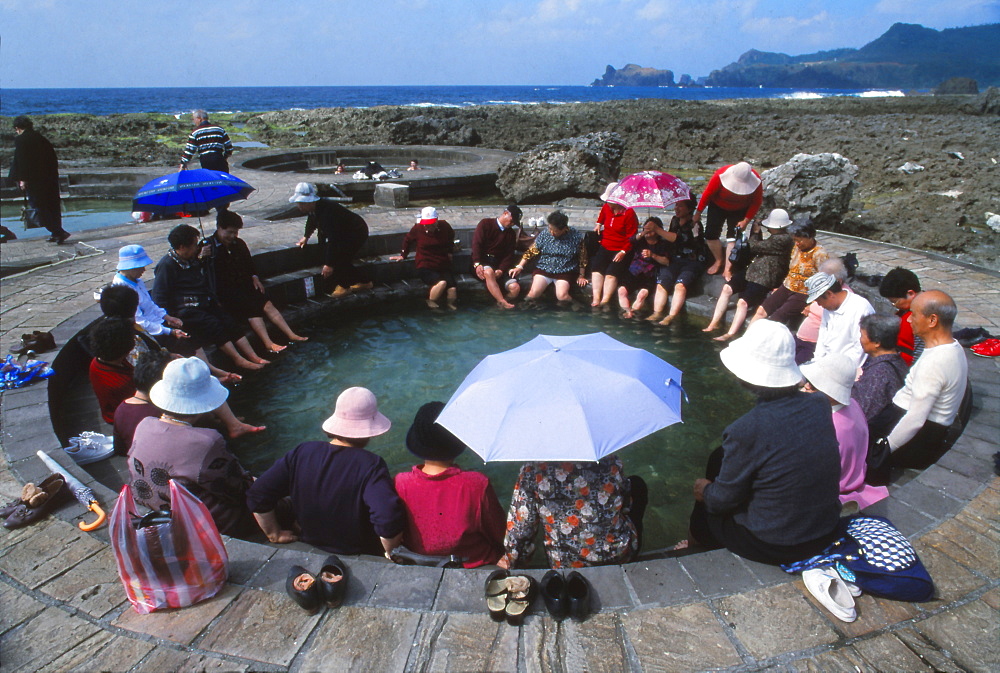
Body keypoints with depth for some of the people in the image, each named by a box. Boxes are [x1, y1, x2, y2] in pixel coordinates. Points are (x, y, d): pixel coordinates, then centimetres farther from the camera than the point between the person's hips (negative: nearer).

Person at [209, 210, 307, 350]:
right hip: (224, 290, -6)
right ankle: (268, 343, -36)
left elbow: (249, 262, 27)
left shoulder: (239, 243, 16)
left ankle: (291, 335, -20)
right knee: (252, 307, -26)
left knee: (267, 304, -14)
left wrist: (254, 277, 12)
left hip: (244, 284, 6)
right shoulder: (209, 246, -3)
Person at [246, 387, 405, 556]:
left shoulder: (301, 453, -15)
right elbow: (389, 522, -39)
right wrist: (390, 552, -18)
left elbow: (257, 496, -10)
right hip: (361, 556, -4)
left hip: (311, 546, 4)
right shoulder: (371, 466, -28)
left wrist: (276, 534, 4)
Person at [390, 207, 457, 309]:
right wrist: (403, 255, 20)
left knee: (453, 288, -22)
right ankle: (431, 304, -8)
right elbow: (407, 240, 16)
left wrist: (450, 251, 26)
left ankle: (451, 306, 8)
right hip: (426, 267, -3)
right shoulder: (418, 228, -4)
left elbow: (451, 236, 27)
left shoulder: (444, 226, 3)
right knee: (442, 283, -32)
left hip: (444, 267, 3)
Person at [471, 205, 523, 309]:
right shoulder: (486, 224, 4)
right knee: (489, 272, -41)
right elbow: (476, 244, -8)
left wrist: (501, 270, -13)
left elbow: (509, 255, 7)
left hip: (499, 264, 5)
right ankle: (503, 303, -48)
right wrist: (477, 264, -24)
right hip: (483, 261, -5)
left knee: (515, 288, -21)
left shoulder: (511, 233, 17)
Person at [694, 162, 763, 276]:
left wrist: (746, 220, -20)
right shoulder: (721, 176, -33)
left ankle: (727, 270, -11)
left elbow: (756, 202, -15)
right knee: (711, 234, -7)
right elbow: (707, 194, -20)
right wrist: (698, 212, -12)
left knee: (733, 236, -12)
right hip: (718, 206, 0)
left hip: (740, 210, 0)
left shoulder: (756, 181, -28)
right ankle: (719, 260, 17)